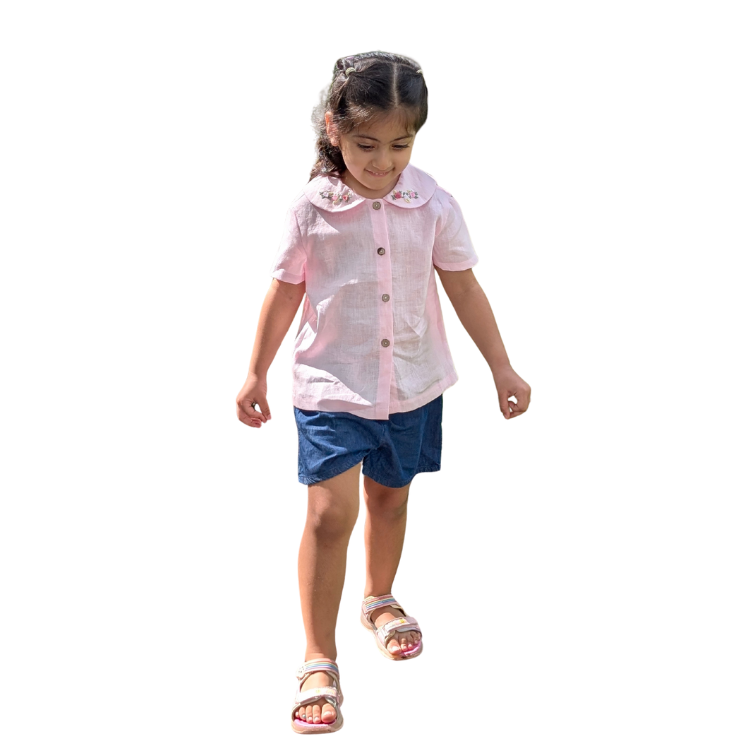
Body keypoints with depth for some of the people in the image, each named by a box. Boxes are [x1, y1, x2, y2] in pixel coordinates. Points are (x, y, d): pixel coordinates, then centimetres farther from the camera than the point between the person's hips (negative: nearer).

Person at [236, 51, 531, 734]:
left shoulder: (433, 205, -8)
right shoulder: (313, 209, -12)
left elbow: (464, 289, 1)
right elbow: (285, 293, -1)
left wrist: (502, 368, 5)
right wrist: (256, 374, 4)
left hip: (413, 385, 3)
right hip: (333, 385, -2)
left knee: (390, 498, 19)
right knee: (330, 512, -11)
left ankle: (380, 599, 46)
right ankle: (319, 660, 0)